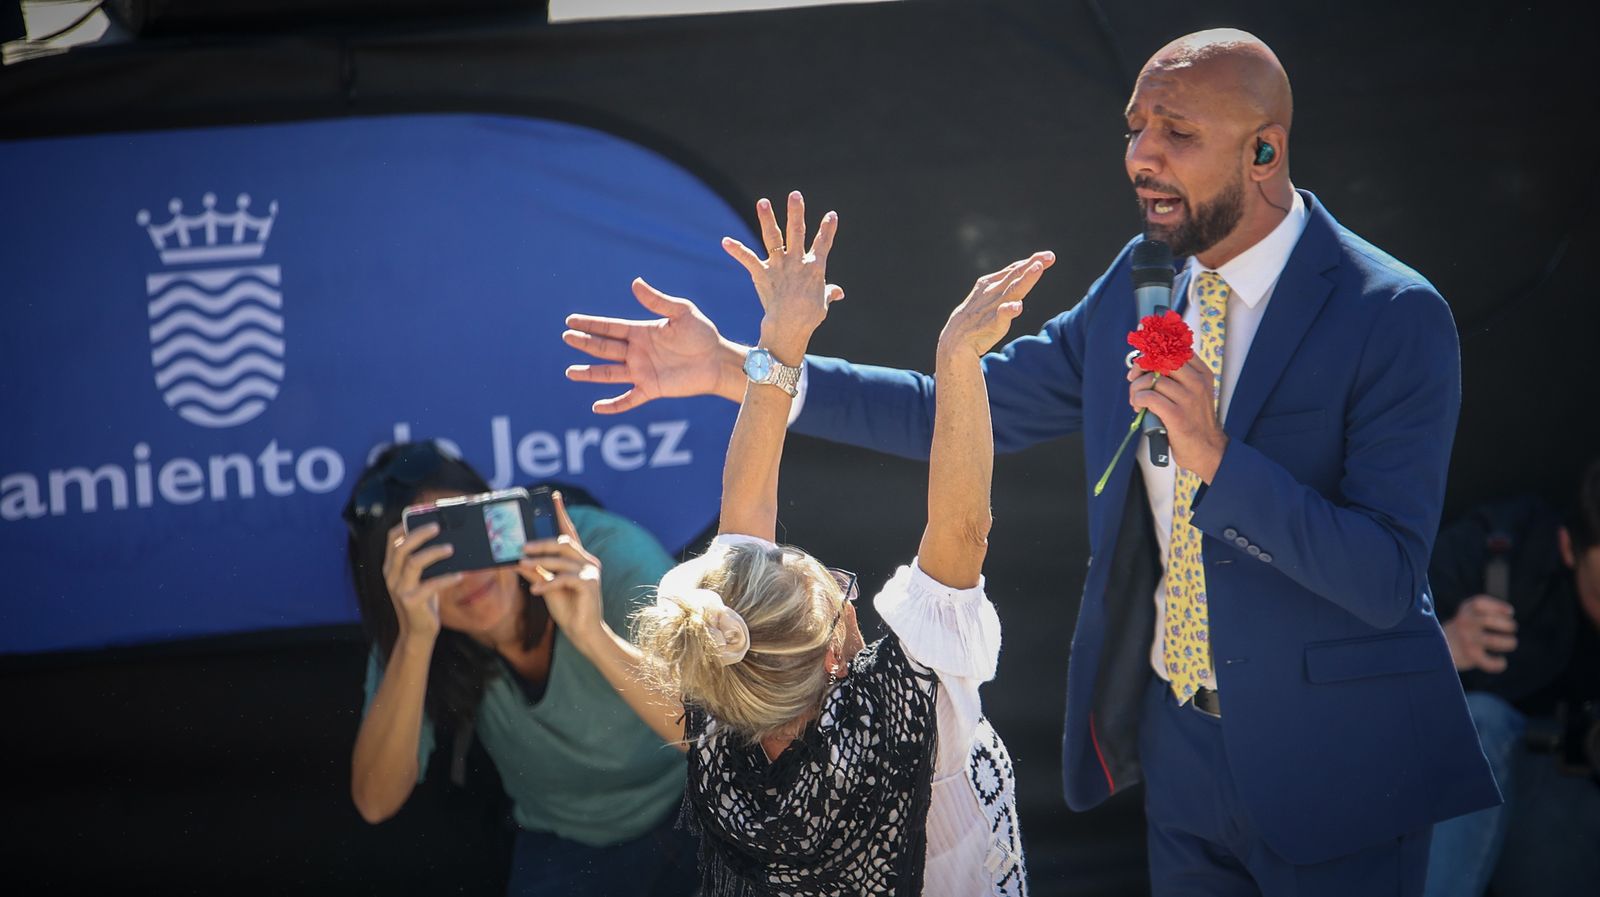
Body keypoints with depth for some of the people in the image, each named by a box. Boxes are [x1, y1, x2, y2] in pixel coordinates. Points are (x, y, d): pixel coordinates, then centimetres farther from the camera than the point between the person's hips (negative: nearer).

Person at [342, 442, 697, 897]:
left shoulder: (609, 556, -23)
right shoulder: (413, 625, -14)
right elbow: (376, 803, -25)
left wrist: (594, 636, -45)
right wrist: (415, 639, -36)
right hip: (565, 848, 2)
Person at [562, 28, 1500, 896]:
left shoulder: (1395, 318, -17)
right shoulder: (1139, 285, 3)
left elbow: (1388, 581, -22)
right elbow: (963, 410, 5)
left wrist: (1217, 459, -32)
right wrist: (734, 367, 0)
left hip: (1338, 764, -5)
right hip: (1182, 743, 6)